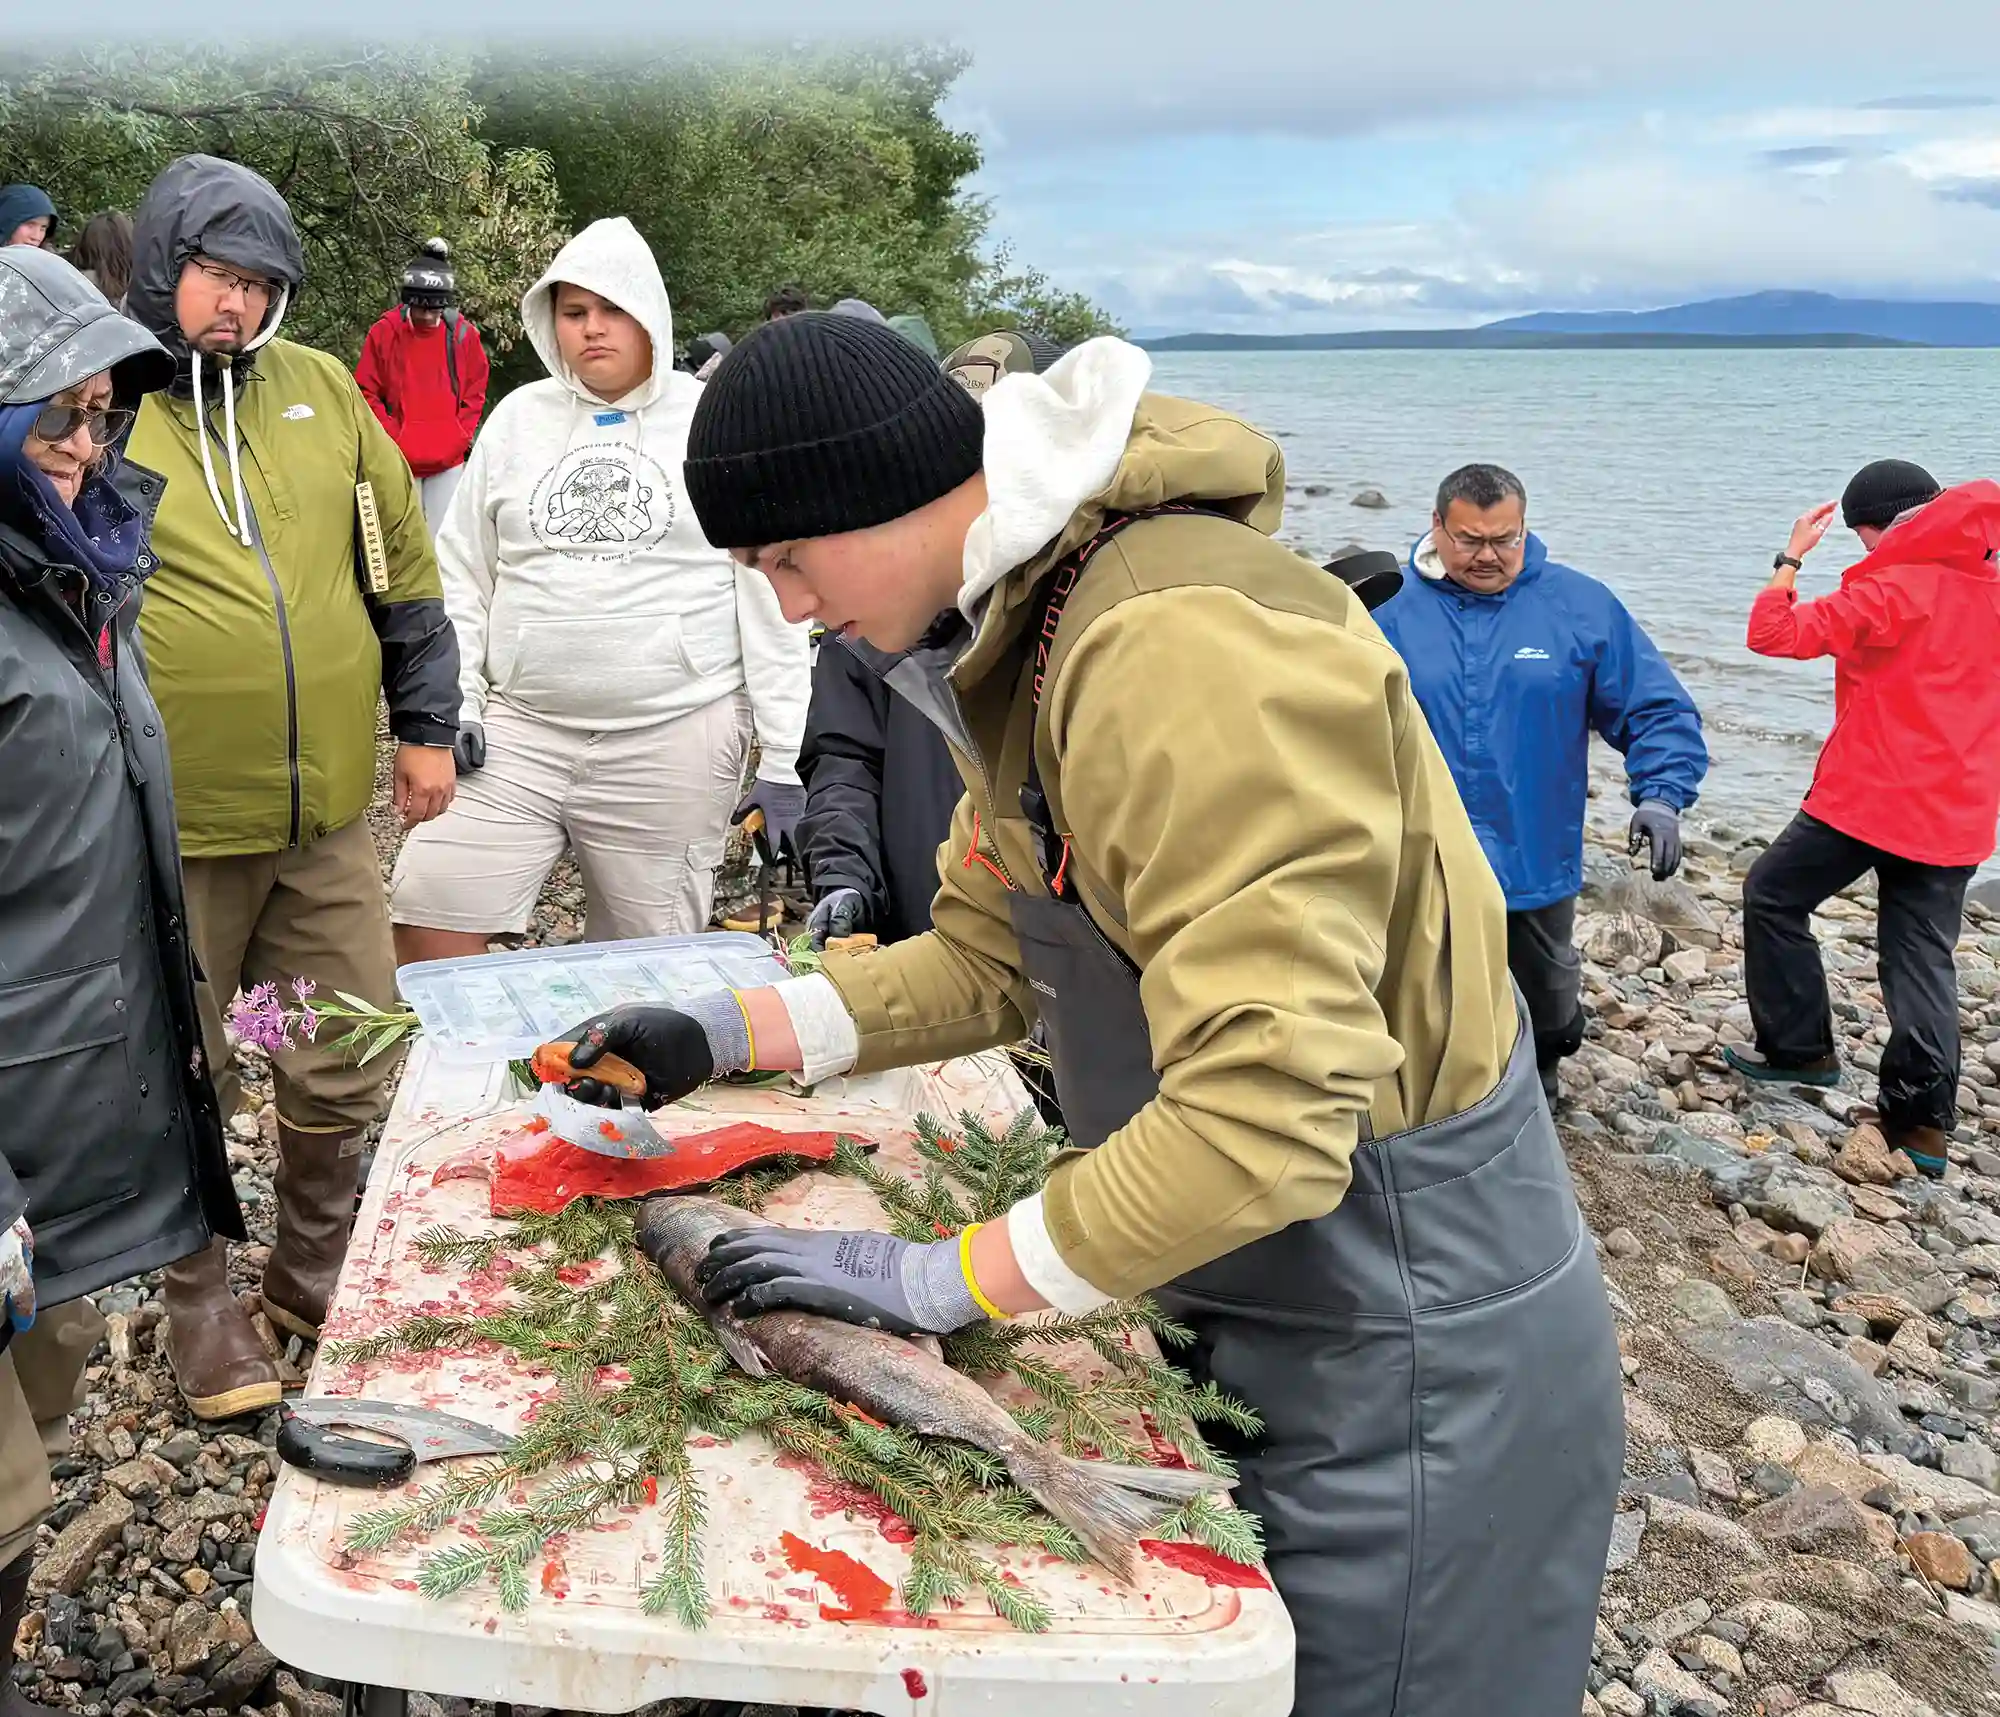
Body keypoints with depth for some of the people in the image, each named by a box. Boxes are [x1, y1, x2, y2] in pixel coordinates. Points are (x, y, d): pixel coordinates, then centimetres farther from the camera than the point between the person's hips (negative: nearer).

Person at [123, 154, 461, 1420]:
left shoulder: (321, 388, 7)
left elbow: (402, 563, 14)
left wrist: (427, 724, 13)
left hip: (330, 813, 4)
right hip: (168, 831, -3)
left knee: (349, 1073, 14)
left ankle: (319, 1278, 37)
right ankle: (202, 1305, 33)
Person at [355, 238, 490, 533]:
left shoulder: (463, 334, -1)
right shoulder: (385, 332, -5)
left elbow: (475, 393, 7)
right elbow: (366, 393, 0)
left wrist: (461, 437, -3)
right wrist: (393, 437, -8)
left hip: (449, 461, 1)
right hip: (400, 460, -1)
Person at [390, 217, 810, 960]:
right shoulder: (519, 418, 10)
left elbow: (771, 600, -1)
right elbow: (462, 575, 13)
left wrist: (784, 762, -5)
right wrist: (455, 704, 2)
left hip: (675, 740, -3)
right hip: (519, 730, 3)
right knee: (430, 914, -7)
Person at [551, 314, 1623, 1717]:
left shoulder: (1187, 649, -29)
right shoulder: (1026, 631, 4)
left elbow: (1264, 1116, -33)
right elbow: (987, 963, 10)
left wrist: (940, 1279, -24)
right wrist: (728, 1035, 1)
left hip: (1411, 1339, -9)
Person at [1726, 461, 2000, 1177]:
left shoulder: (1893, 588, -13)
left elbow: (1773, 633, -14)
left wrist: (1790, 558, -1)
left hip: (1868, 797, -7)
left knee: (1774, 898, 14)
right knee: (1924, 956, 9)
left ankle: (1799, 1047, 17)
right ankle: (1923, 1119, 7)